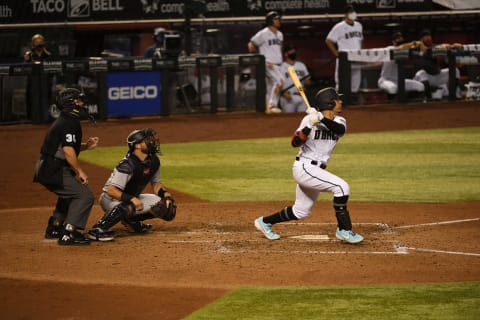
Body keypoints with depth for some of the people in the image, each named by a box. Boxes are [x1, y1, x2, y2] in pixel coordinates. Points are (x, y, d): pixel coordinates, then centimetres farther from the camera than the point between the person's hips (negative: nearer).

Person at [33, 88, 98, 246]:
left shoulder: (63, 121, 16)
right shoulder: (69, 123, -17)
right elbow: (68, 151, -23)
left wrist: (86, 145, 12)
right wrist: (80, 172, -15)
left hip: (47, 169, 11)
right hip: (54, 171, -11)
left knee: (70, 194, 31)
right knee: (84, 196, -13)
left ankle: (54, 228, 39)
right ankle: (68, 234, -17)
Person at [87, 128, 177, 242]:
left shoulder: (153, 161, -3)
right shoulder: (128, 165, -28)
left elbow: (155, 183, 10)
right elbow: (111, 191, -30)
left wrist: (164, 193, -11)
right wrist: (131, 199, -41)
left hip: (132, 197, 8)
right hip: (110, 199, -8)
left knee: (166, 205, -2)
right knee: (128, 206, -42)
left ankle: (131, 220, 16)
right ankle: (97, 229, -29)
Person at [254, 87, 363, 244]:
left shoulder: (339, 121, 4)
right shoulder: (310, 119, -11)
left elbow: (340, 129, -20)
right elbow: (295, 143, -19)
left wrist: (321, 119, -35)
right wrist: (309, 126, -33)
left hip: (317, 170, 8)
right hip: (304, 167, -8)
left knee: (301, 212, 16)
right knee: (341, 187, -23)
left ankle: (265, 222, 33)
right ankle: (344, 230, -17)